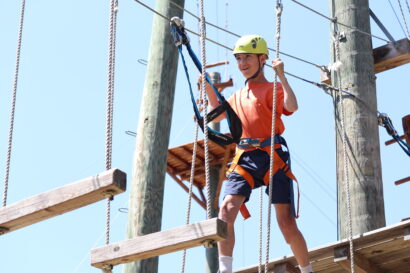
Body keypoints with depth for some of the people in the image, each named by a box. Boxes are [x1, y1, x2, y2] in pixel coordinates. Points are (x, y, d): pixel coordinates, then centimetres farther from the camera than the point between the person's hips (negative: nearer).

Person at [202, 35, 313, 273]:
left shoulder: (273, 89, 4)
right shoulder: (238, 95, 23)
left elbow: (292, 106, -18)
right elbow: (217, 115, 37)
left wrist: (281, 75, -16)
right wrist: (209, 88, 26)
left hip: (273, 155, -5)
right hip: (245, 157, 5)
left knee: (286, 222, -6)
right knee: (227, 209, -17)